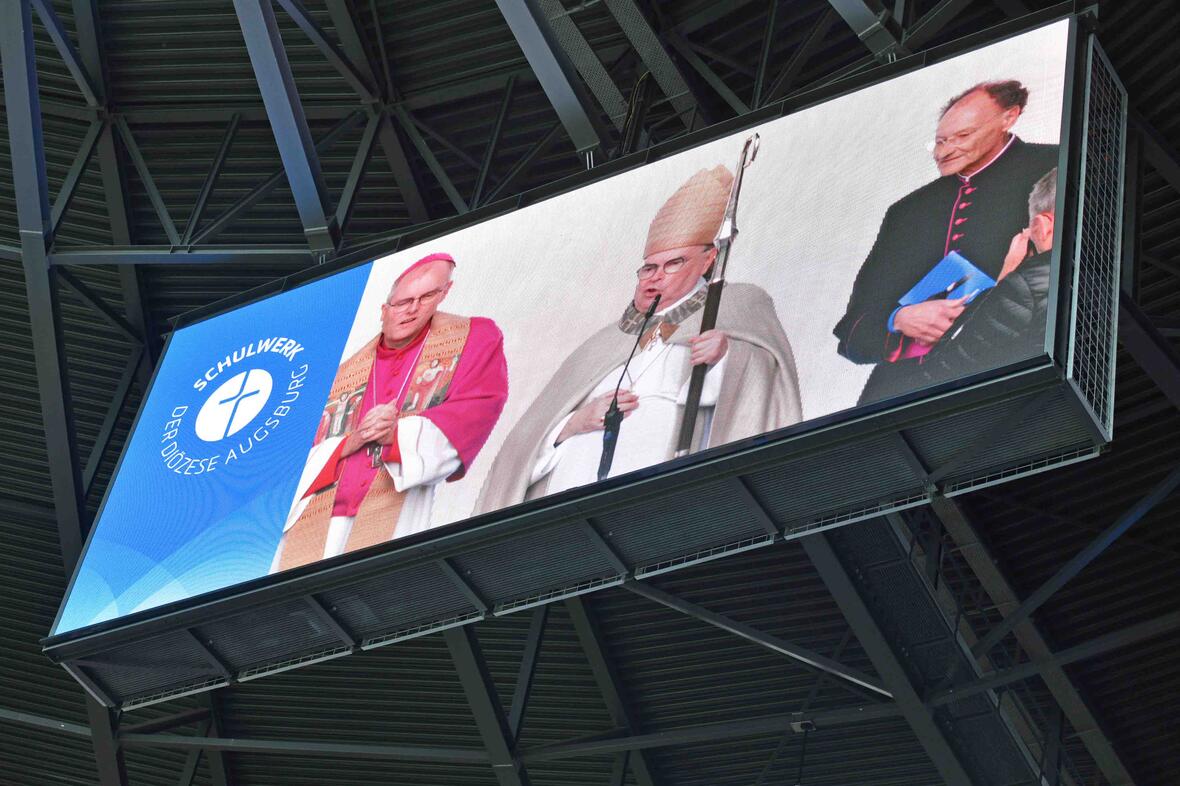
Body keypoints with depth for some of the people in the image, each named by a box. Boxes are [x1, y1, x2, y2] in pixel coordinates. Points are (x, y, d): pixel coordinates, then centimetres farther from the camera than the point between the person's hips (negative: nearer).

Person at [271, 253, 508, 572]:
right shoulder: (349, 371, 20)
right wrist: (351, 442, -5)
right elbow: (320, 452, 18)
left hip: (399, 507, -4)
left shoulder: (473, 338, 10)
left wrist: (398, 434, -11)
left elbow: (479, 407, -4)